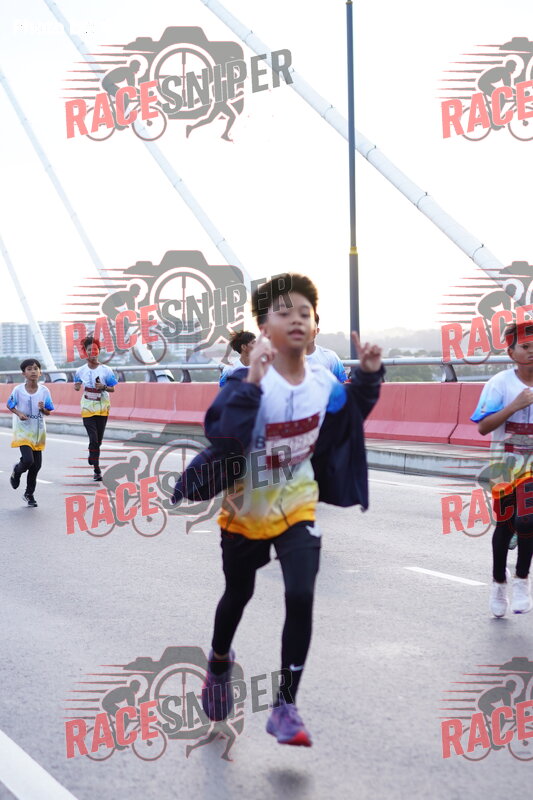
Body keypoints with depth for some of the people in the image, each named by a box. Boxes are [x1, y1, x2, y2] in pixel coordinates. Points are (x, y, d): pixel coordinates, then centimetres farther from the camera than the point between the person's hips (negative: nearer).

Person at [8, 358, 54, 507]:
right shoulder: (18, 390, -10)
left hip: (38, 432, 3)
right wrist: (19, 413, -15)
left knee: (36, 465, 6)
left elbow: (48, 412, 2)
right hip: (23, 430, -3)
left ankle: (29, 493, 24)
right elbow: (10, 405, 3)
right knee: (28, 460, -19)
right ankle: (17, 470, 18)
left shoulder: (44, 391, -5)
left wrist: (43, 409, -20)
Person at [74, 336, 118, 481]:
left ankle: (93, 457, 34)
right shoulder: (81, 371, -2)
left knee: (99, 440, 9)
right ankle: (97, 470, -6)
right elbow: (77, 386, 11)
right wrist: (77, 387, -13)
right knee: (93, 439, -11)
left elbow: (112, 389, 0)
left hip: (102, 408, 1)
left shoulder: (106, 370, -6)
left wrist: (103, 387, -20)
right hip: (87, 408, -1)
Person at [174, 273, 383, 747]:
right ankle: (220, 661, 52)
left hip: (297, 508, 2)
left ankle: (286, 707, -2)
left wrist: (369, 375, -3)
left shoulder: (325, 382, -10)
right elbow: (222, 438, -39)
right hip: (245, 511, -2)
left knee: (301, 599, -15)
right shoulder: (250, 382, -26)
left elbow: (346, 422, 11)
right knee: (238, 596, 19)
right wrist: (250, 383, -47)